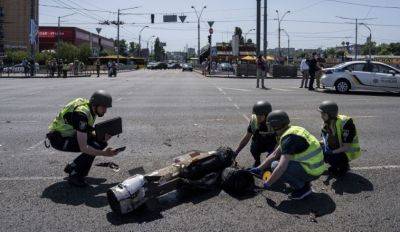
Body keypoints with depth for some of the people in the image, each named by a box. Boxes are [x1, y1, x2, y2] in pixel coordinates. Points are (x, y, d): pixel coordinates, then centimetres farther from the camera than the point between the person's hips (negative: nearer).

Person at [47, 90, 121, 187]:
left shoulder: (91, 109, -4)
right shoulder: (81, 114, -31)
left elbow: (89, 132, 8)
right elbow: (83, 148, -35)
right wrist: (104, 153, -39)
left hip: (70, 134, 9)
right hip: (58, 139, -9)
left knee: (101, 142, -1)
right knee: (94, 147, -25)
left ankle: (72, 167, 9)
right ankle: (74, 175, -9)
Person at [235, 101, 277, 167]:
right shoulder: (254, 120, -19)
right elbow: (246, 138, -7)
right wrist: (235, 153, -10)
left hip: (272, 145, -2)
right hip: (260, 144, 2)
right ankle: (257, 162, 3)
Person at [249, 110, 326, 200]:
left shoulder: (289, 138, -22)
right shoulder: (293, 130, 9)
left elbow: (281, 167, -27)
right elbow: (274, 155, 16)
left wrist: (267, 183, -16)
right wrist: (259, 168, 17)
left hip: (312, 171, -10)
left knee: (275, 166, -15)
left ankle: (303, 188, -4)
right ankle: (305, 182, 12)